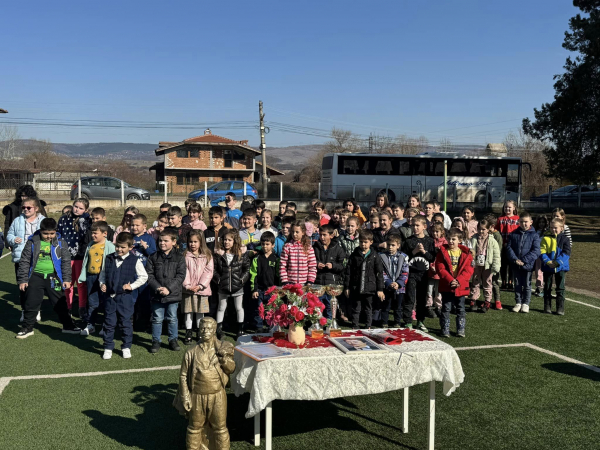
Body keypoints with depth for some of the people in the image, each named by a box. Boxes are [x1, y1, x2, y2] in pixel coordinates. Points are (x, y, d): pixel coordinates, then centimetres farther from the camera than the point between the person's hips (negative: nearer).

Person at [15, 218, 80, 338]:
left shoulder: (60, 243, -1)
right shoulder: (32, 242, -3)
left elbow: (66, 261, 2)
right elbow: (24, 261, 1)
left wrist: (67, 279, -2)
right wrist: (22, 280, -1)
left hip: (53, 278, 0)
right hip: (36, 277, 0)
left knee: (60, 304, 9)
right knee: (31, 304, 6)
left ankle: (68, 325, 23)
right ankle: (27, 328, 21)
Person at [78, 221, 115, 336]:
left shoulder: (110, 246, -8)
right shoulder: (90, 245, 10)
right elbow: (85, 261, 16)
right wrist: (83, 277, 14)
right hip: (91, 276, 5)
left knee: (104, 302, 4)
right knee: (92, 302, 12)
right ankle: (90, 324, 20)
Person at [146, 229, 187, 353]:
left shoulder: (179, 257, -1)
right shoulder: (154, 257, 3)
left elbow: (181, 275, -6)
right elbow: (149, 274, 0)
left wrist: (169, 289, -15)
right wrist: (157, 287, -14)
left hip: (173, 294, -1)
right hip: (157, 294, 1)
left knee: (172, 318, 10)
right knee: (157, 318, 7)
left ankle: (173, 340, 24)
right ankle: (156, 341, 19)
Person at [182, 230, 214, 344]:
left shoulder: (207, 256, 3)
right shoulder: (185, 256, 2)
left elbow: (209, 272, -2)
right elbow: (183, 272, -3)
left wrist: (200, 285, -12)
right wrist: (187, 285, -14)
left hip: (202, 289, 1)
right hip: (188, 289, -1)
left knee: (200, 311, 9)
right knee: (188, 311, 3)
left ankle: (199, 333, 22)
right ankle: (188, 334, 13)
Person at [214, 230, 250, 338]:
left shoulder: (242, 255, -4)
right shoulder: (219, 255, -2)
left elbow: (247, 269, 1)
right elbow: (214, 269, 2)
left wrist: (242, 279, -9)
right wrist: (218, 279, -8)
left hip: (237, 286, -1)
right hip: (223, 287, 1)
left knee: (239, 308, 11)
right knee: (221, 308, 11)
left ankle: (240, 329, 23)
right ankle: (218, 330, 19)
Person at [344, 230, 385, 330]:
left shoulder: (375, 256, 1)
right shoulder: (354, 256, 4)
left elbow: (379, 273, 3)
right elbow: (348, 272, 5)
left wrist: (380, 289, -1)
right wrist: (346, 287, 2)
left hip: (369, 288, 0)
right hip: (356, 288, 1)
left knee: (368, 310, 10)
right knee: (356, 309, 8)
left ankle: (368, 327, 21)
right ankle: (354, 327, 18)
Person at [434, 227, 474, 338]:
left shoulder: (466, 253, 0)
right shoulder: (442, 252, -2)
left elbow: (468, 270, -5)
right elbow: (440, 268, -9)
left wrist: (458, 281, -17)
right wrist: (450, 280, -19)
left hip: (461, 287, 1)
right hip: (446, 287, -1)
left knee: (460, 309, 12)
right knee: (446, 309, 5)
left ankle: (461, 330, 22)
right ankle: (445, 329, 14)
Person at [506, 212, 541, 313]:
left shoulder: (534, 235, -5)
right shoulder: (513, 234, 3)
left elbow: (536, 251, -11)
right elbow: (509, 248, -1)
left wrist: (524, 260, -19)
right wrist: (515, 259, -15)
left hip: (528, 264, -2)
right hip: (515, 265, 2)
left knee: (527, 285, 9)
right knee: (517, 285, 12)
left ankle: (525, 304, 20)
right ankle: (518, 303, 23)